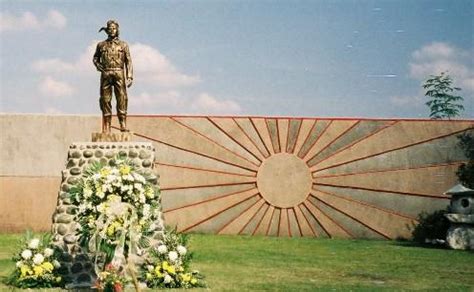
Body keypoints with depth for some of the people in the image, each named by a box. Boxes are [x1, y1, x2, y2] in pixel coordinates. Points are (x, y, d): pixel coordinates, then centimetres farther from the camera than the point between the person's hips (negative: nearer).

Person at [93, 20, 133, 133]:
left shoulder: (123, 45, 10)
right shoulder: (101, 45, 14)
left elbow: (128, 62, 5)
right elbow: (95, 58, 25)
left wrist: (129, 77, -4)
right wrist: (97, 65, 3)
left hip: (119, 74, -2)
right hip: (105, 74, 2)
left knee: (121, 99, -10)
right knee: (105, 100, -1)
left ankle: (123, 124, -13)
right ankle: (107, 127, 1)